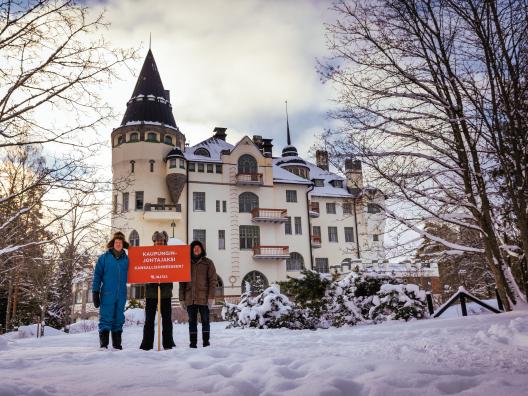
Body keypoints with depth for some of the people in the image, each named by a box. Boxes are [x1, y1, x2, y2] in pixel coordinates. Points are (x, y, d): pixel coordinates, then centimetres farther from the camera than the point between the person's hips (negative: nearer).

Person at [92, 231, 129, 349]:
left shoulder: (126, 259, 9)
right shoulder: (104, 257, 2)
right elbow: (97, 276, 1)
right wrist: (95, 293, -4)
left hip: (121, 295, 3)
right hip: (107, 294, -3)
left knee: (119, 319, 7)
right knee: (105, 318, -5)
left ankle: (117, 343, 15)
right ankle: (103, 343, -1)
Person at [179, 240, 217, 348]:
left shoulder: (208, 263, 5)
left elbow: (212, 280, -1)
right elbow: (182, 282, 12)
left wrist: (211, 297, -10)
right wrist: (182, 298, 5)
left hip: (203, 298, -2)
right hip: (190, 298, 3)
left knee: (205, 320, 2)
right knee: (192, 321, 6)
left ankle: (206, 342, 8)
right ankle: (193, 343, 11)